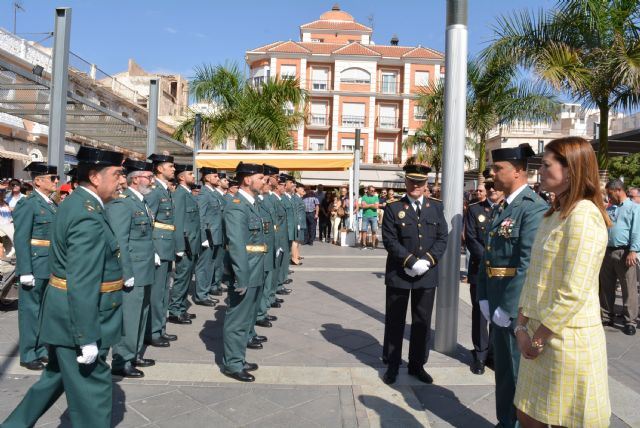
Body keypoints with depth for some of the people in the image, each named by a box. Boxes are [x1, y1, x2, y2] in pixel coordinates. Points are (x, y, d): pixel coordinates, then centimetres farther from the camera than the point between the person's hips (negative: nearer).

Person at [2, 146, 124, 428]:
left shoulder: (76, 204, 9)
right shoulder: (88, 217, -24)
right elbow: (82, 285, -27)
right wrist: (88, 338, -23)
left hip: (64, 312, 10)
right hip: (77, 318, -10)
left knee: (58, 377, 26)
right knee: (91, 387, 5)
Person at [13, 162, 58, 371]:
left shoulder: (53, 205, 12)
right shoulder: (28, 204, -10)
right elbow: (21, 240, -14)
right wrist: (25, 271, -18)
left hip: (52, 267, 7)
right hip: (35, 267, -7)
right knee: (30, 310, 4)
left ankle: (42, 349, 28)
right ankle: (28, 355, 16)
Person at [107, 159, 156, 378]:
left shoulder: (140, 201, 13)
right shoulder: (121, 203, -16)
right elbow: (119, 243, -19)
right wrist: (127, 275, -19)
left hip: (143, 272, 10)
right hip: (132, 274, -9)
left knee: (140, 316, 19)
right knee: (128, 317, 1)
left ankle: (135, 354, 33)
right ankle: (122, 362, 15)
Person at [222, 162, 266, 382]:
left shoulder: (251, 204, 12)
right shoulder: (237, 207, -18)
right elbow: (237, 246, -23)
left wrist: (256, 275, 14)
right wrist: (241, 279, -24)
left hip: (254, 274, 10)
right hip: (245, 275, -10)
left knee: (246, 319, 19)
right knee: (237, 320, 4)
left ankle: (238, 359, 33)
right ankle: (232, 364, 18)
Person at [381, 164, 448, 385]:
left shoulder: (436, 208, 8)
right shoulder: (393, 209, -2)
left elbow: (442, 238, 2)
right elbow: (389, 240, -9)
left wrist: (427, 259, -13)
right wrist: (411, 261, -18)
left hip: (427, 274, 3)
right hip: (398, 274, -2)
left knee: (422, 322, 12)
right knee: (395, 321, 8)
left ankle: (417, 364, 28)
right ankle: (392, 364, 23)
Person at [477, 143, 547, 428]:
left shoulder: (534, 208, -17)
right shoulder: (499, 209, 11)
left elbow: (528, 265, -23)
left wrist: (508, 307, -20)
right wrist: (484, 298, 6)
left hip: (518, 306, -8)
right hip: (497, 302, 9)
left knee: (517, 371, 7)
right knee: (502, 367, 22)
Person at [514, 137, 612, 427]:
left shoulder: (584, 216, -17)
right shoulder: (553, 215, 11)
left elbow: (573, 293, -22)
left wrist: (538, 338, -13)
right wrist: (522, 325, 3)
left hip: (567, 338, -8)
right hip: (540, 333, 8)